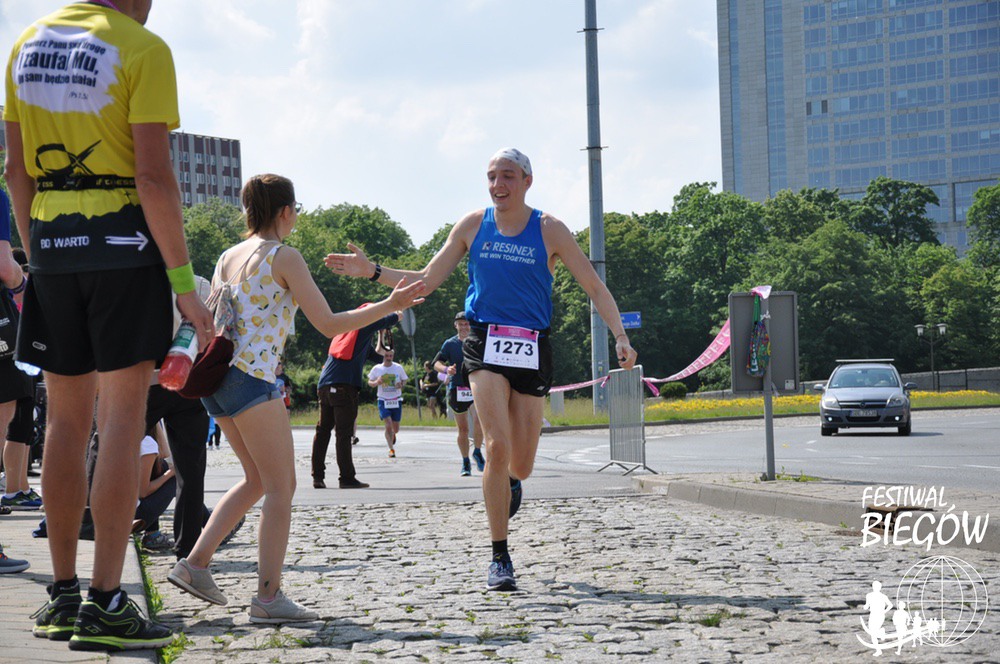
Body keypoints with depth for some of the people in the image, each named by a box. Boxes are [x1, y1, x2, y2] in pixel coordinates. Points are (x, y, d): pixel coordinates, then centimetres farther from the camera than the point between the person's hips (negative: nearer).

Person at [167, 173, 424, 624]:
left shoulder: (227, 257, 16)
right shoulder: (284, 257, -6)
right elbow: (328, 324, -9)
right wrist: (389, 306, -5)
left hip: (215, 375, 8)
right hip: (252, 376, -8)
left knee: (258, 479, 19)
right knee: (281, 486, -3)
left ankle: (195, 563, 15)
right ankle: (269, 597, -7)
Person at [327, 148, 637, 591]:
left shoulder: (549, 231, 1)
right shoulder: (472, 226, 5)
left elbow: (595, 288, 2)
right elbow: (426, 281, 11)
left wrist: (620, 336, -13)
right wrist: (372, 272, -1)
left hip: (531, 350, 0)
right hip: (485, 343, 0)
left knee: (520, 467, 2)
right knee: (497, 447, -17)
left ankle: (507, 482, 44)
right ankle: (500, 558, -9)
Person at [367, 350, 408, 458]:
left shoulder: (399, 367, 0)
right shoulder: (376, 369, -2)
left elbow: (404, 381, 10)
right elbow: (370, 382, 7)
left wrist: (401, 385, -14)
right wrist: (376, 382, -15)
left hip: (396, 401, 2)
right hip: (383, 400, -2)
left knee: (395, 428, 7)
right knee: (388, 425, -16)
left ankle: (393, 435, 44)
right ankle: (391, 449, -3)